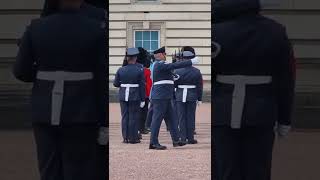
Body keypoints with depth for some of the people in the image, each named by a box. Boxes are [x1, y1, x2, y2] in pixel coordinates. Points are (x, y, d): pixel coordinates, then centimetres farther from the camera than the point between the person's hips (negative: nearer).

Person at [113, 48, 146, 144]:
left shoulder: (121, 70, 0)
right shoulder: (139, 70, -7)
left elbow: (115, 84, 2)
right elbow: (142, 86, -6)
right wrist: (143, 99, -2)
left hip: (123, 96, 3)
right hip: (135, 96, -3)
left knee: (125, 117, 9)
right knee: (133, 117, 3)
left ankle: (125, 137, 11)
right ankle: (133, 138, 5)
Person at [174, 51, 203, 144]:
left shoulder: (177, 71, -5)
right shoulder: (197, 72, -3)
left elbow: (174, 85, 0)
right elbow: (200, 86, 0)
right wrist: (199, 99, 7)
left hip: (180, 97, 0)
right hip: (192, 97, 0)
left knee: (181, 118, 4)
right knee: (190, 117, 6)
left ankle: (183, 138, 3)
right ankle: (190, 138, 7)